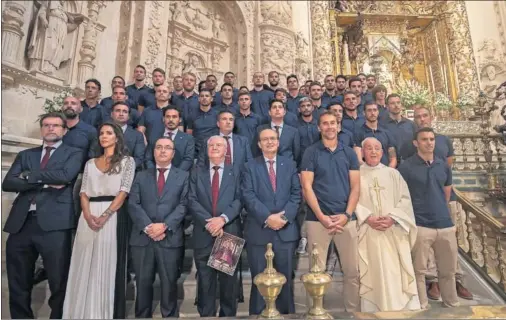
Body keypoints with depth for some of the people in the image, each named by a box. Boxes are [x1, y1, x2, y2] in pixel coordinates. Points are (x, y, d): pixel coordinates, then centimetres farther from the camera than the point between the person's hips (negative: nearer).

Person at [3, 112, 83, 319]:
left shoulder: (74, 153, 8)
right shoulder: (25, 155, 19)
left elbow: (65, 175, -12)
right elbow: (7, 183, 6)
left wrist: (28, 175, -1)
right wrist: (44, 182, -8)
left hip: (54, 223, -4)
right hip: (21, 223, 5)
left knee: (59, 284, 0)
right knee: (18, 285, 13)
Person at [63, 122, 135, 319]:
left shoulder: (127, 161, 3)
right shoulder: (90, 163, 17)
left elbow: (123, 192, -7)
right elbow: (83, 192, 9)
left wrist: (104, 216, -17)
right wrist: (88, 215, -10)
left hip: (112, 216, -4)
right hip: (88, 217, 4)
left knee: (108, 265, -1)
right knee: (85, 265, 7)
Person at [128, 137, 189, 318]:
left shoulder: (183, 176, 8)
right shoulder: (141, 176, 14)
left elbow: (183, 205, -3)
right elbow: (133, 204, 3)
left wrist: (165, 225, -15)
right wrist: (147, 226, -12)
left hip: (170, 239, -2)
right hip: (142, 238, 2)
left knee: (169, 284, 5)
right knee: (143, 284, 11)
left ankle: (170, 315, 22)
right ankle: (142, 316, 27)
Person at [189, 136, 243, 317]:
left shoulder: (236, 172, 7)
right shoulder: (197, 173, 10)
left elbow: (239, 200, -4)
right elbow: (192, 201, -2)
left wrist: (223, 218, -19)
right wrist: (208, 221, -15)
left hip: (229, 232, 0)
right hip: (203, 234, 1)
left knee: (229, 279, 10)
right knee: (205, 281, 10)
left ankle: (228, 314, 26)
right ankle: (206, 314, 25)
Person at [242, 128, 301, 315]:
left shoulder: (290, 164, 11)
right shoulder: (250, 167, 5)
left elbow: (296, 193, 3)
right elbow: (248, 196, -7)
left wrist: (285, 217, -12)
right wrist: (267, 217, -17)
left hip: (286, 229, 2)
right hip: (258, 231, -1)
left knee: (285, 278, 11)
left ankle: (287, 313, 28)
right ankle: (257, 314, 25)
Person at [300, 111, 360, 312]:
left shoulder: (349, 153, 10)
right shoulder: (311, 153, 2)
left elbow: (355, 187, 5)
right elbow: (306, 187, -5)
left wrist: (346, 215, -7)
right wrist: (321, 216, -12)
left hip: (346, 218, 3)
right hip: (318, 219, -2)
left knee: (352, 270, 8)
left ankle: (353, 309, 27)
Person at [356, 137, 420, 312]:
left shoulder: (393, 173, 10)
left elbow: (405, 199, 5)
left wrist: (392, 218, -10)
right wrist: (367, 218, -16)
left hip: (394, 233, 2)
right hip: (367, 234, -1)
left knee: (396, 274, 2)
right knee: (373, 274, 3)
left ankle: (404, 310, 13)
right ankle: (373, 311, 14)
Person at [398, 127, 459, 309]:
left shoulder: (443, 166, 9)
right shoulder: (406, 167, -7)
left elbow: (447, 192, 22)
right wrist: (412, 216, -2)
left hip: (445, 224, 5)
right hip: (420, 226, -5)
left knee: (448, 269, 16)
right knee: (419, 270, 5)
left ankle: (452, 304, 35)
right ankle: (422, 306, 21)